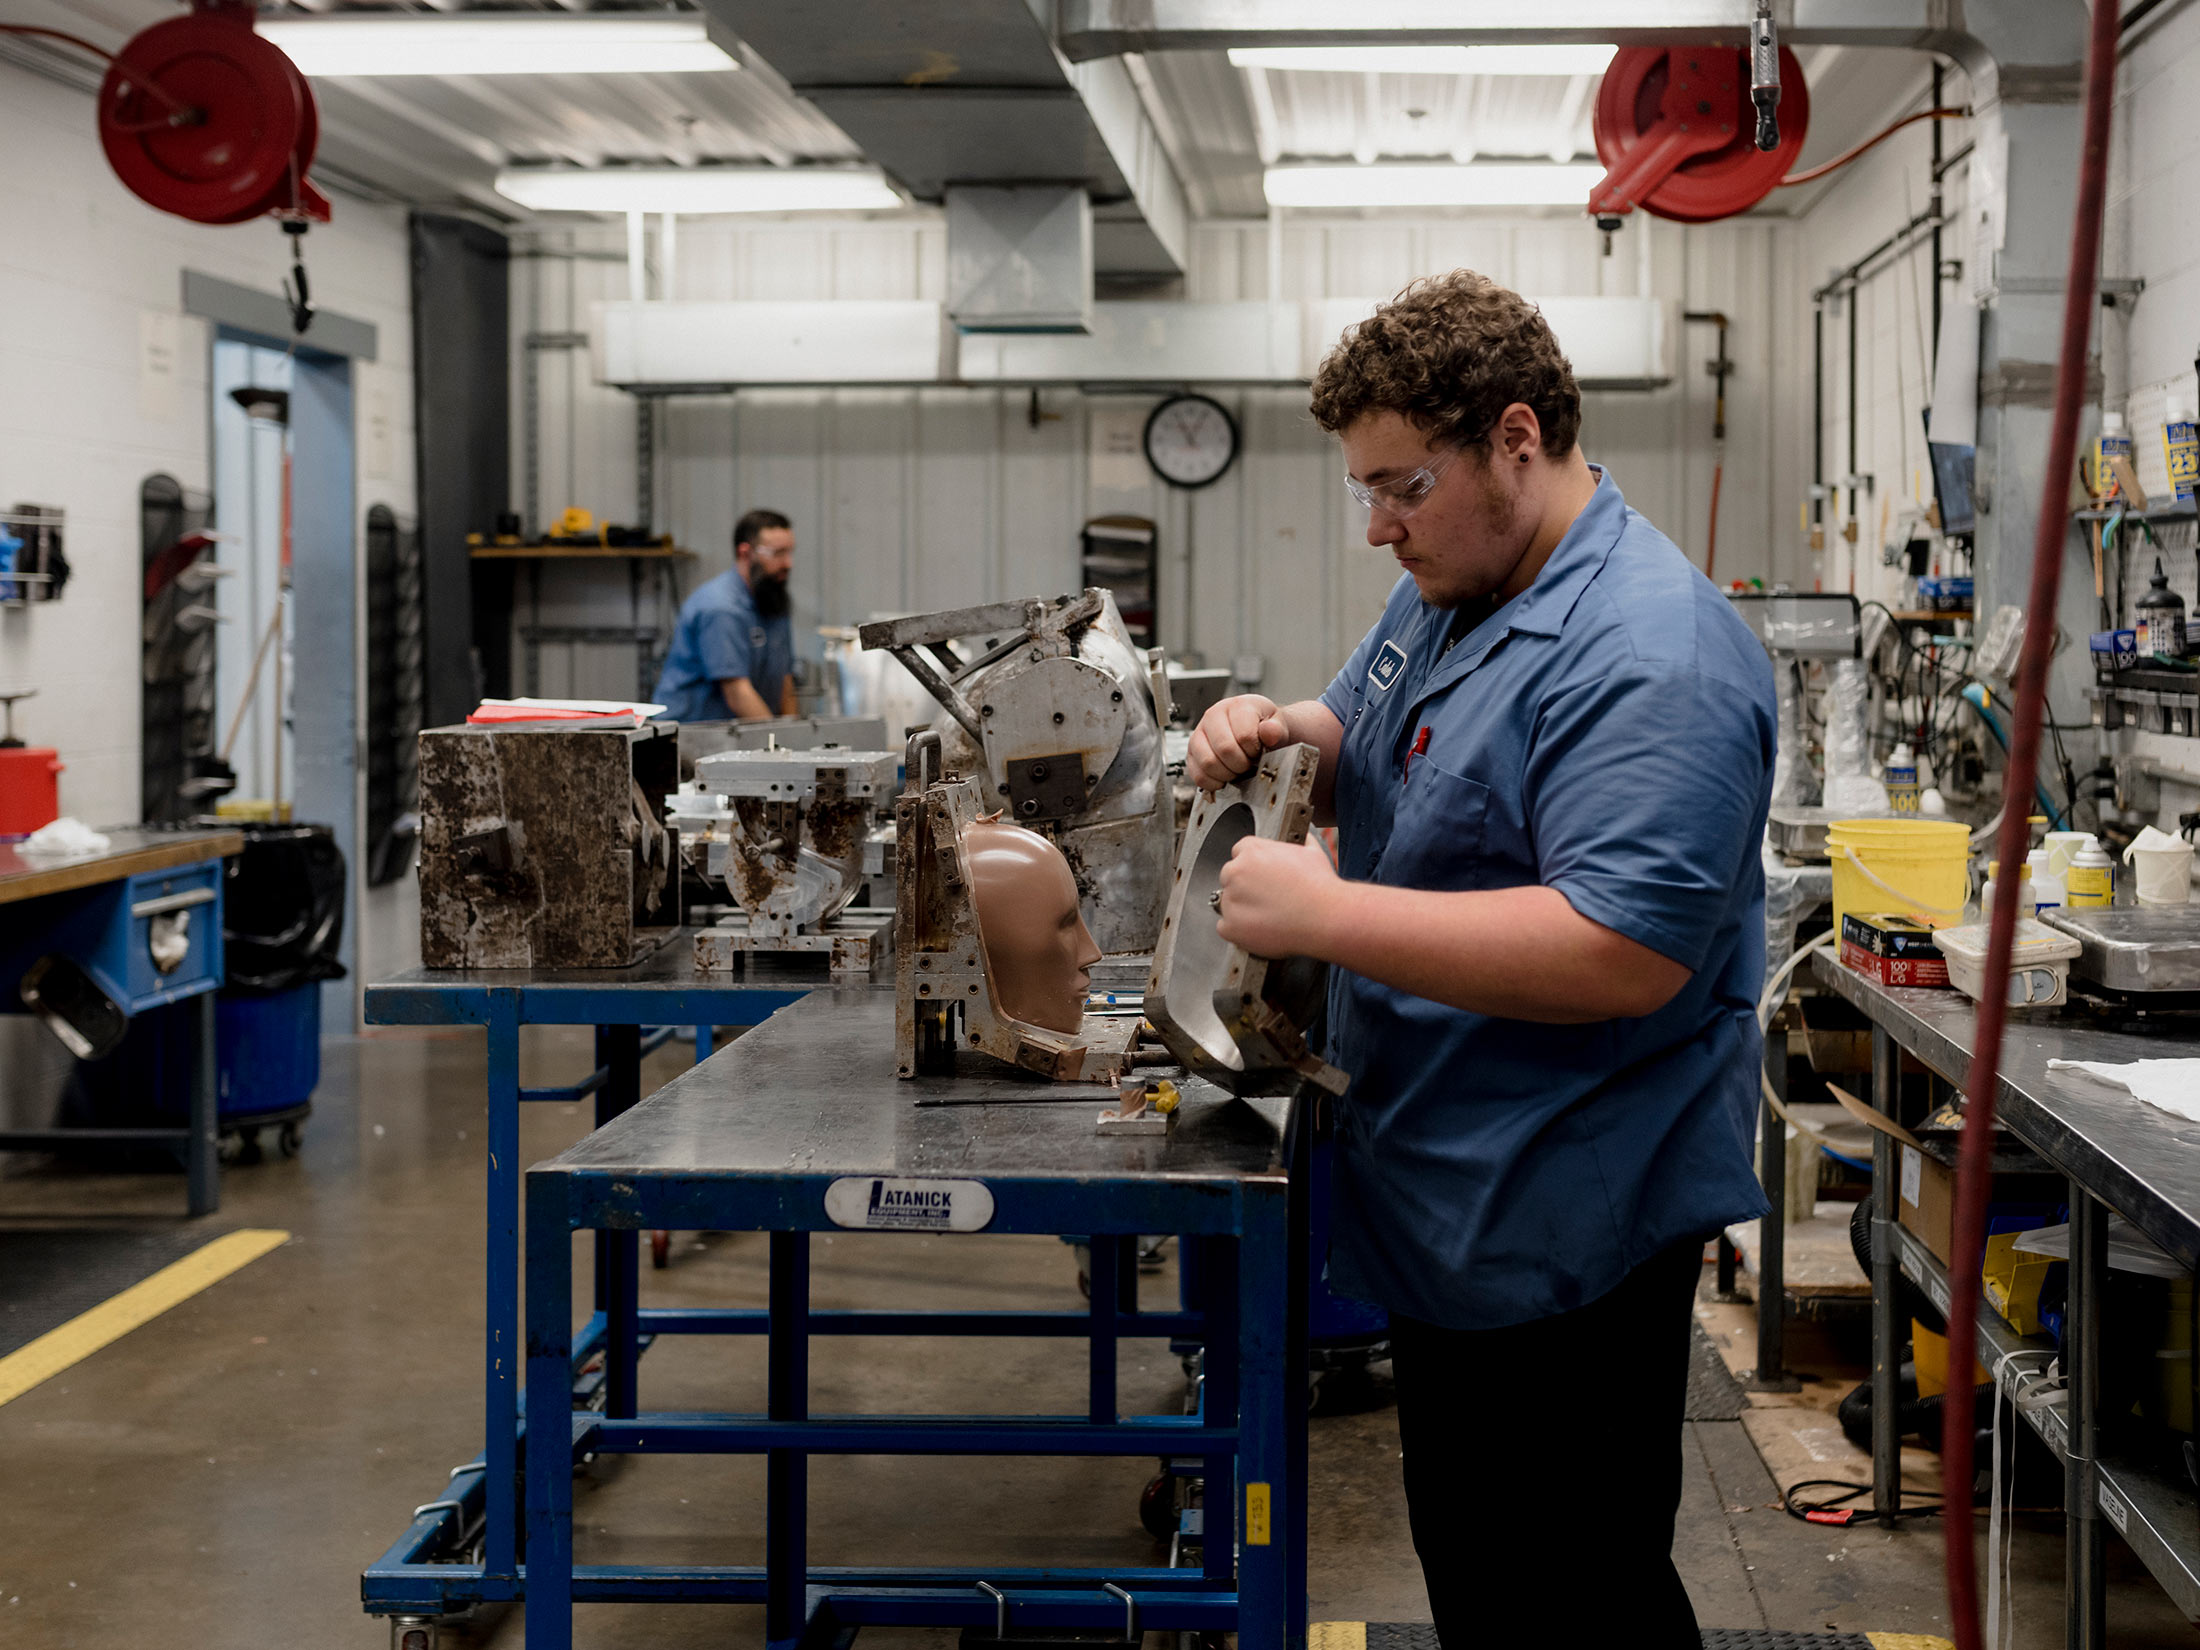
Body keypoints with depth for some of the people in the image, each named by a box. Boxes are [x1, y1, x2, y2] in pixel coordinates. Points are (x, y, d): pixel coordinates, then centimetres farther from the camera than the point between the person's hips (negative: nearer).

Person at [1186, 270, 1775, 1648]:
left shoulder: (1652, 656, -23)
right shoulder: (1445, 595, 9)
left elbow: (1621, 954, -32)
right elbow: (1370, 755, 25)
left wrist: (1323, 914, -29)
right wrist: (1284, 735, 0)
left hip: (1563, 1237, -10)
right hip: (1450, 1210, 10)